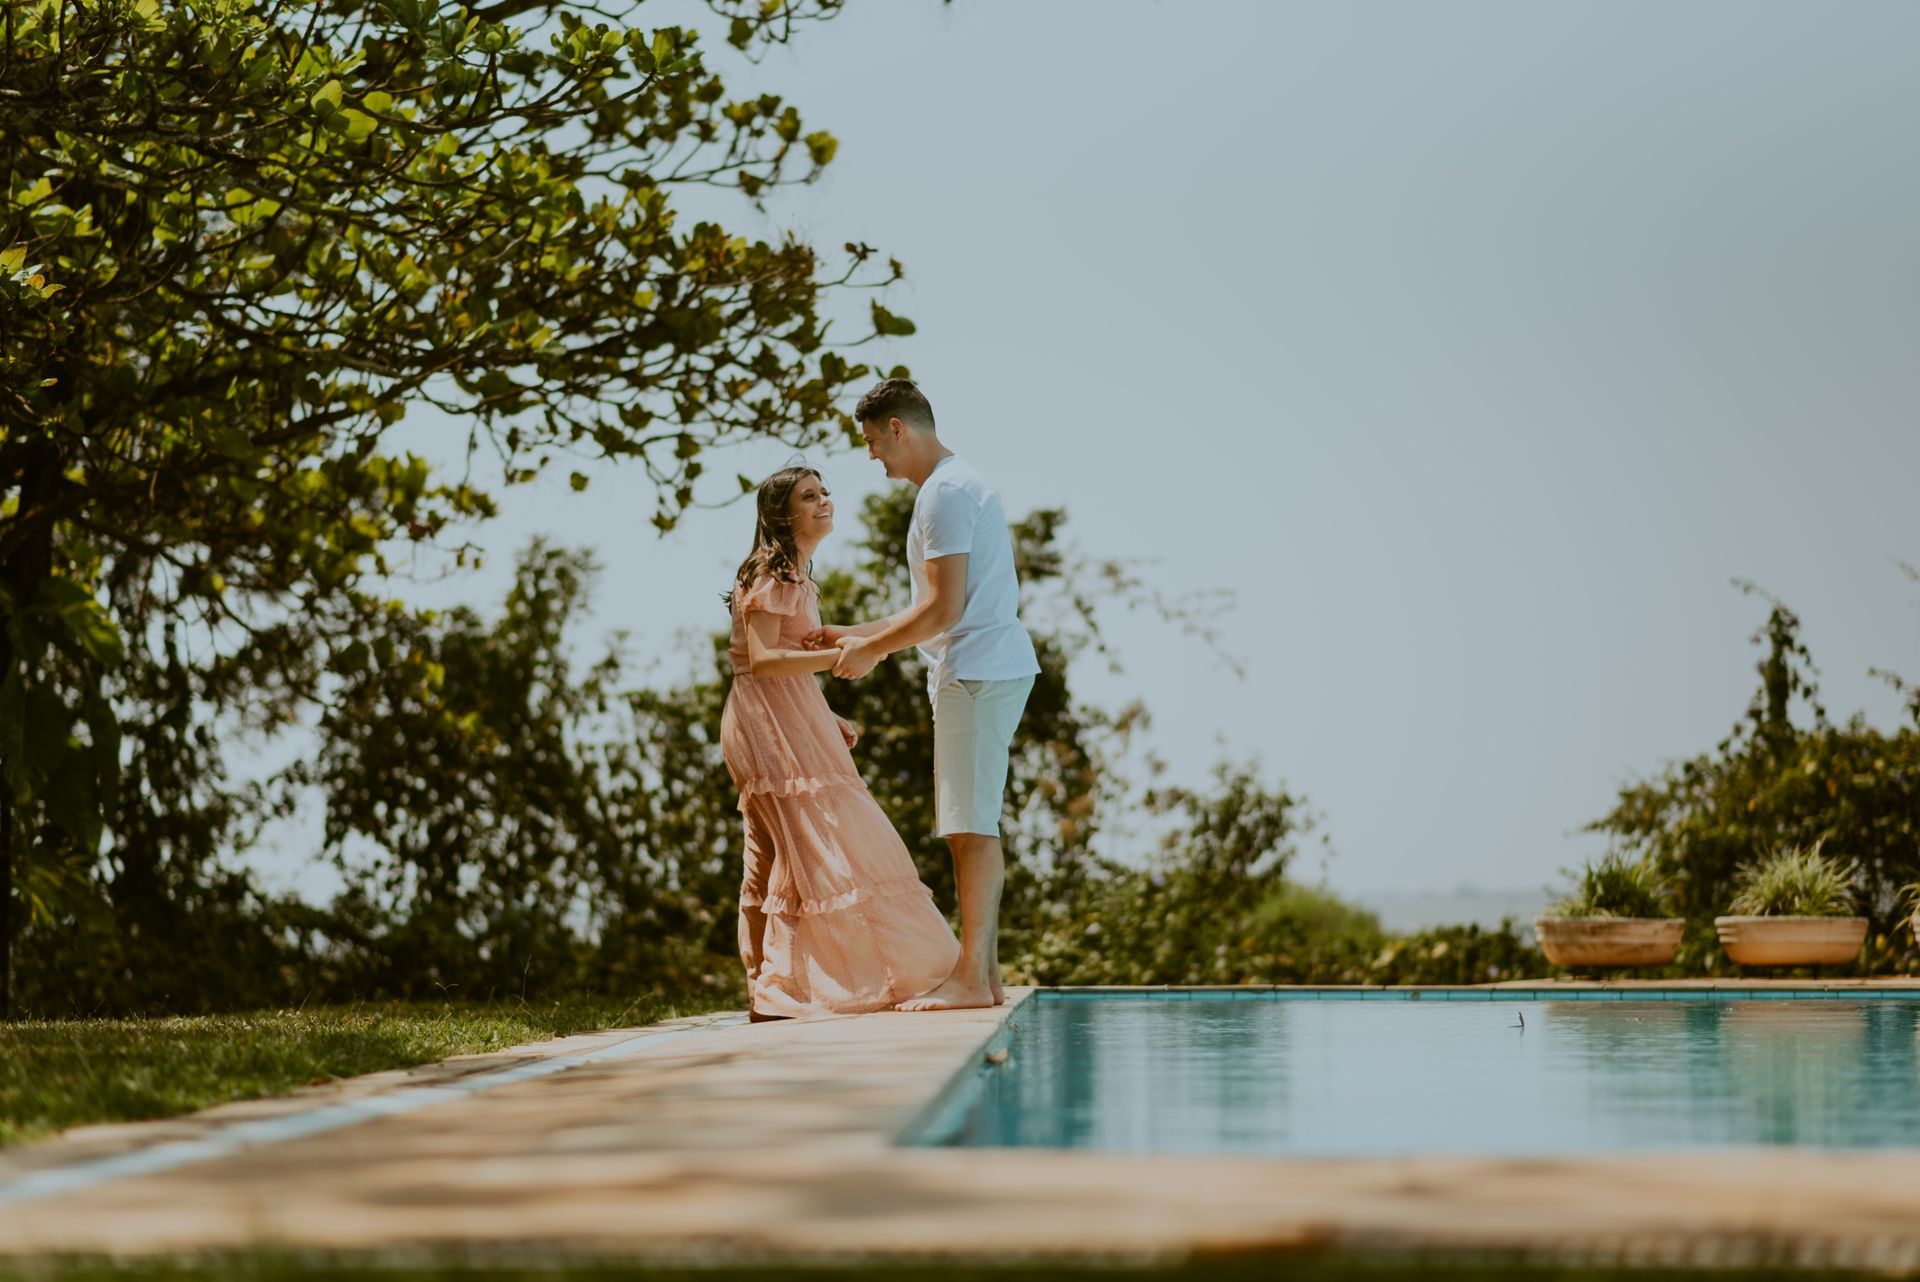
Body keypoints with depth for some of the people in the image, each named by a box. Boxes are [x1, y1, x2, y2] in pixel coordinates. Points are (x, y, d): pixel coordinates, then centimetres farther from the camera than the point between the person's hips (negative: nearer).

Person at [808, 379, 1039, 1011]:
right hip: (985, 671, 11)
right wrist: (855, 635, 24)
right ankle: (985, 973, 10)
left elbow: (944, 609, -18)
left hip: (978, 672, -11)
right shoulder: (960, 485, 22)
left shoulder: (946, 492, -12)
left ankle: (971, 978, -12)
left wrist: (871, 651, -6)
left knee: (971, 826, -11)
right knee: (972, 827, 9)